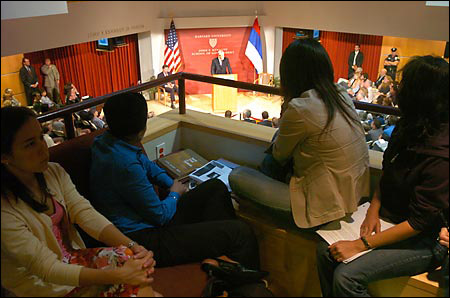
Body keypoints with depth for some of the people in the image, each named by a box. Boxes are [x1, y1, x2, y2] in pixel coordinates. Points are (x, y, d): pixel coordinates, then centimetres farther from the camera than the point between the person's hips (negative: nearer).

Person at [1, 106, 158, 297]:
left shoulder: (54, 172, -2)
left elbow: (86, 214, -9)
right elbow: (47, 268, -24)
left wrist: (132, 246, -23)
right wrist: (120, 276, -29)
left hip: (72, 257, 6)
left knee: (135, 261, -18)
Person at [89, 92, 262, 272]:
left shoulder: (107, 140, 3)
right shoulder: (126, 164, -29)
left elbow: (147, 165, 22)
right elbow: (161, 216, -19)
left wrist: (171, 184, 9)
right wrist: (175, 194, 2)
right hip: (143, 240, -11)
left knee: (216, 187, 14)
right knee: (242, 233, -16)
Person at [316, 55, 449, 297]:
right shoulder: (408, 128, -1)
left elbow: (420, 222, -24)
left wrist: (361, 245, -23)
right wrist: (374, 208, -3)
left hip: (425, 240, -7)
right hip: (389, 218, 7)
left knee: (346, 276, -21)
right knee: (325, 249, -7)